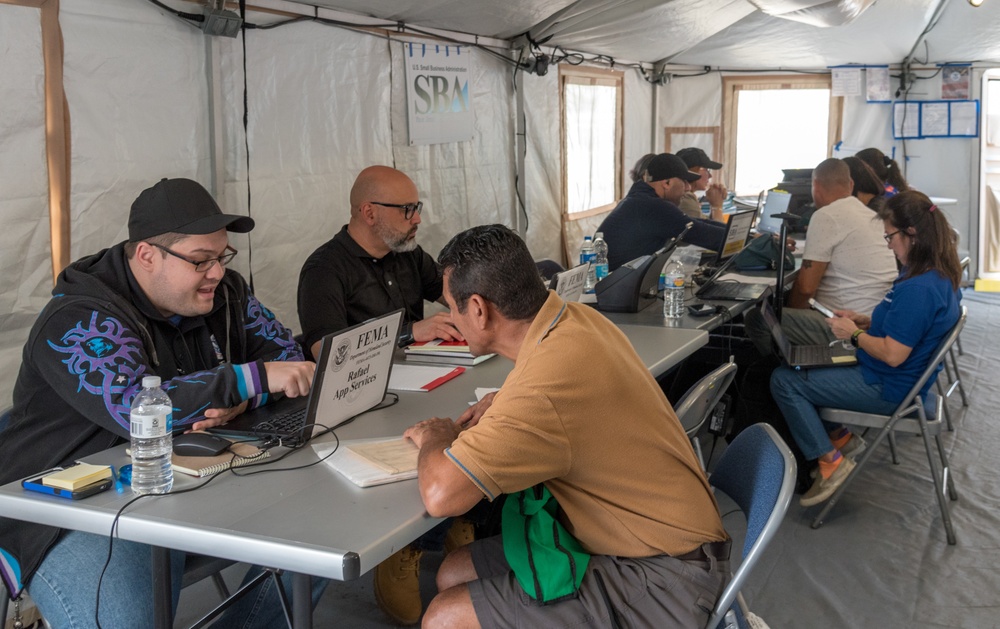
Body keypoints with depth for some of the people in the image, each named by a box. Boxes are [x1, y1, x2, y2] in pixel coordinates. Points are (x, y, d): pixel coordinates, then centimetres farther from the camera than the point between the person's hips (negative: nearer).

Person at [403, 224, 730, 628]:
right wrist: (493, 412, 3)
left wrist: (434, 439, -9)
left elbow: (441, 494, -30)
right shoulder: (576, 318, -4)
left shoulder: (547, 382, -30)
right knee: (452, 575, 10)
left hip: (659, 580, -9)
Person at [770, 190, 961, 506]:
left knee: (783, 380, -9)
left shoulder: (918, 289, -31)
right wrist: (864, 320, 5)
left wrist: (855, 333, -14)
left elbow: (893, 355, -30)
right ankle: (840, 436, 20)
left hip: (887, 390, -11)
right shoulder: (939, 276, 1)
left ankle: (832, 462, -3)